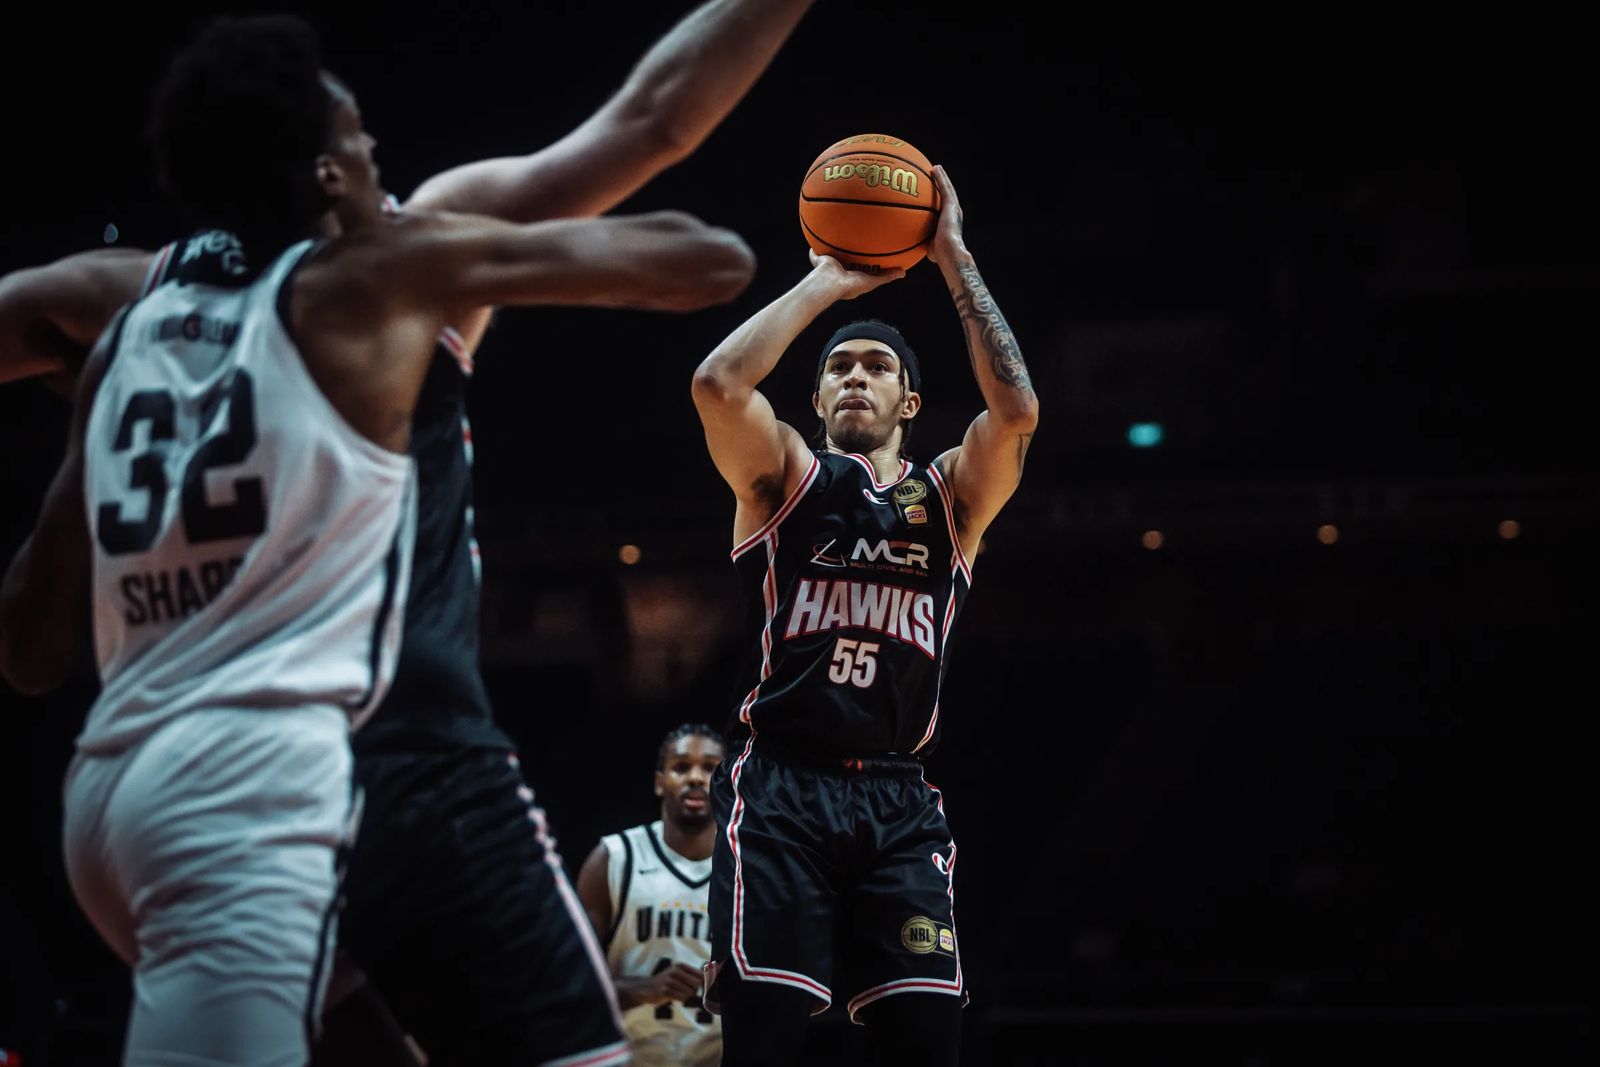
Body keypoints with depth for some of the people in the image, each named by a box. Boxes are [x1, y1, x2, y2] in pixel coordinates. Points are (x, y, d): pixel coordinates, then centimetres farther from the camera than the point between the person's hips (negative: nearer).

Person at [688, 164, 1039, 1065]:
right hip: (782, 789, -2)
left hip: (900, 806, 2)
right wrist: (826, 286, 0)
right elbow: (720, 384, -9)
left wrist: (955, 261, -1)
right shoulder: (786, 477, 11)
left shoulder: (951, 498, 15)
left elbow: (1016, 409, -5)